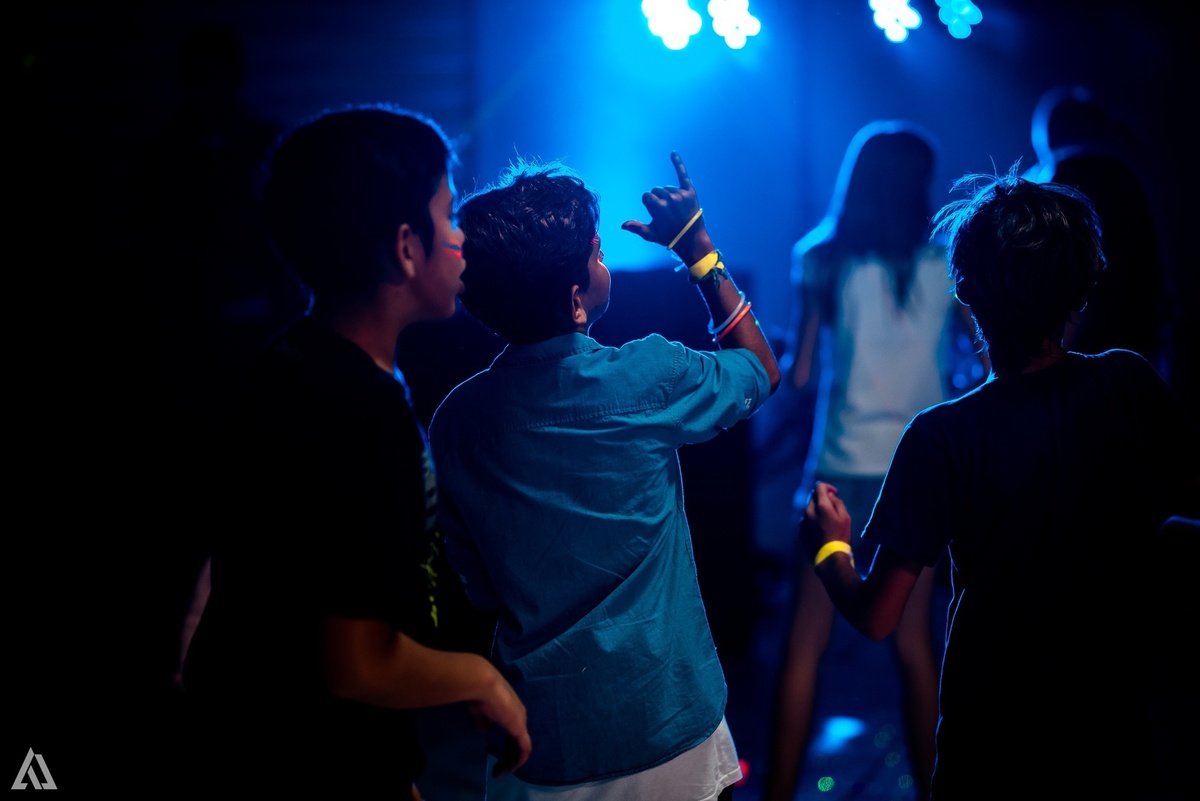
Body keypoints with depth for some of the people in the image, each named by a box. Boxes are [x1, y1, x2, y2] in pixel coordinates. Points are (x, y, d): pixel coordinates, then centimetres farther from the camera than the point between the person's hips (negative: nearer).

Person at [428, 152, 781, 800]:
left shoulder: (455, 420, -6)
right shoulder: (645, 379, -17)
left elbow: (478, 587, 5)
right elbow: (761, 369, 5)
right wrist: (696, 246, 8)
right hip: (664, 725, -3)